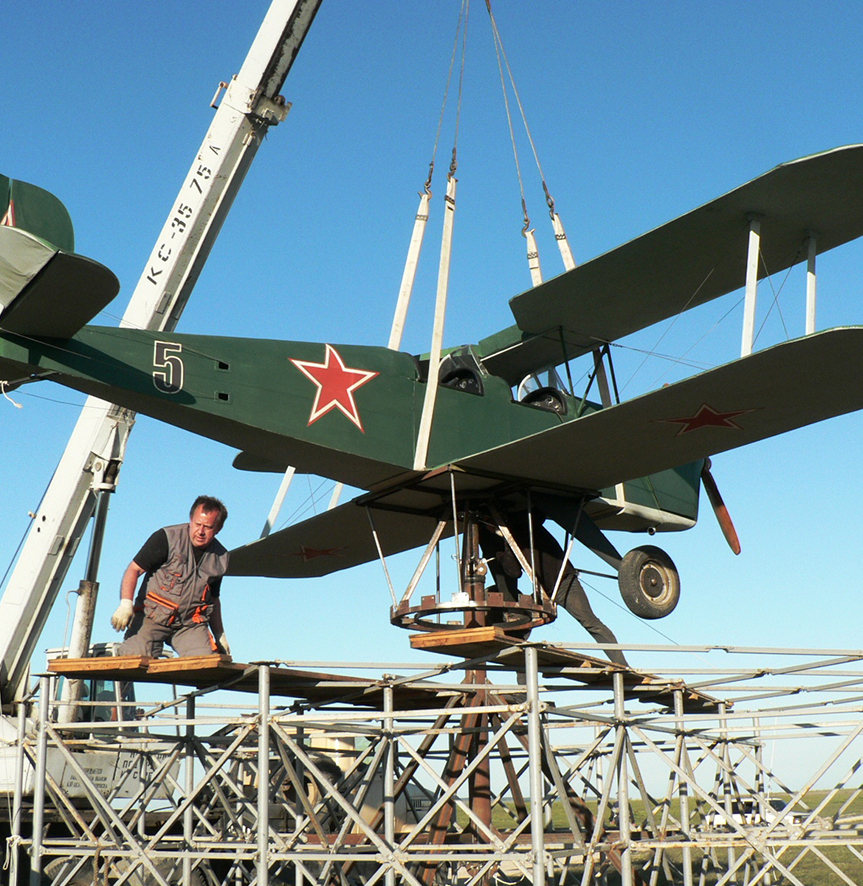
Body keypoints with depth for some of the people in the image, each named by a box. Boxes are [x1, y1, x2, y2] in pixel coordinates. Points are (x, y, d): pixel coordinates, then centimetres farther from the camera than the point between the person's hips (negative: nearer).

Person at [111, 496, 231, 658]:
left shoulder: (220, 558, 10)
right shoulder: (167, 538, -7)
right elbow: (134, 570, -9)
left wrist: (220, 635, 24)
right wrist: (125, 603, -23)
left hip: (190, 623, 4)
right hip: (153, 615, -4)